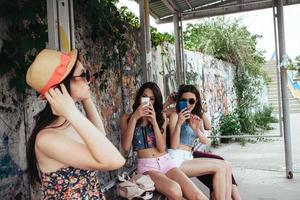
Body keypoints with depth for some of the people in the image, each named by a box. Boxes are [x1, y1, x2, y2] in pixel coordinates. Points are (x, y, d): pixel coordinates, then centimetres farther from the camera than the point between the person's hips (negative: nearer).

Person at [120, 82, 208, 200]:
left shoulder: (161, 116, 13)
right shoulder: (126, 118, 6)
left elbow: (161, 148, 1)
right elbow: (126, 147, -10)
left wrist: (154, 122, -10)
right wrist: (134, 118, -15)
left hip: (166, 162, 3)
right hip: (146, 166, -2)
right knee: (174, 190, -33)